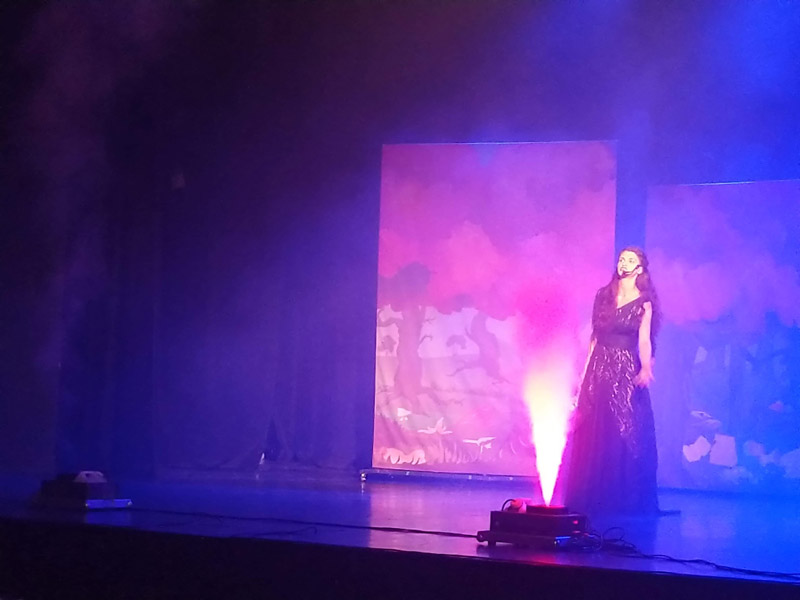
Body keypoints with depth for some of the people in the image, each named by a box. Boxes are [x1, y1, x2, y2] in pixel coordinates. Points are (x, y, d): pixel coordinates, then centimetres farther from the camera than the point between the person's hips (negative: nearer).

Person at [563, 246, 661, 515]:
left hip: (625, 371, -4)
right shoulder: (603, 296, 11)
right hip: (599, 369, 4)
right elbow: (594, 336, 12)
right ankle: (591, 498, 12)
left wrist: (645, 368, -30)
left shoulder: (643, 302, -2)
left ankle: (625, 500, 4)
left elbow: (644, 340, -12)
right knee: (592, 435, 4)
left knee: (625, 435, -4)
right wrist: (587, 370, 9)